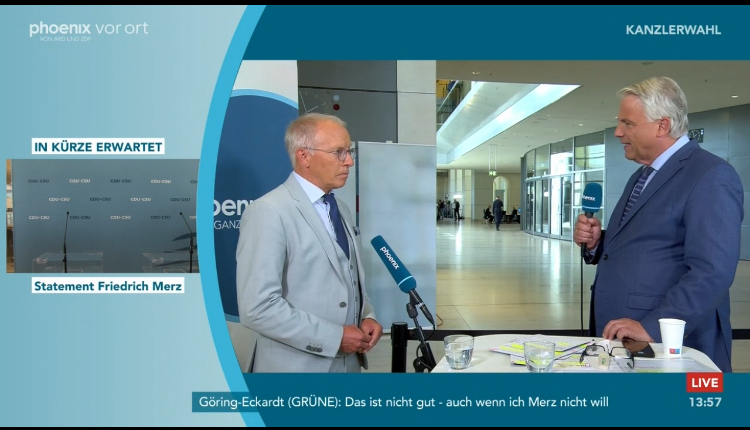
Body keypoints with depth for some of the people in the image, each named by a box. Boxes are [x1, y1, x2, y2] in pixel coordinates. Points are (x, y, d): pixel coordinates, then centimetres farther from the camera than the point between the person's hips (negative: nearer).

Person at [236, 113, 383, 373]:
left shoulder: (341, 209, 7)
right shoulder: (269, 212, -17)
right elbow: (258, 308, -22)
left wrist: (366, 316, -2)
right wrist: (334, 337, -19)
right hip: (298, 365, -7)